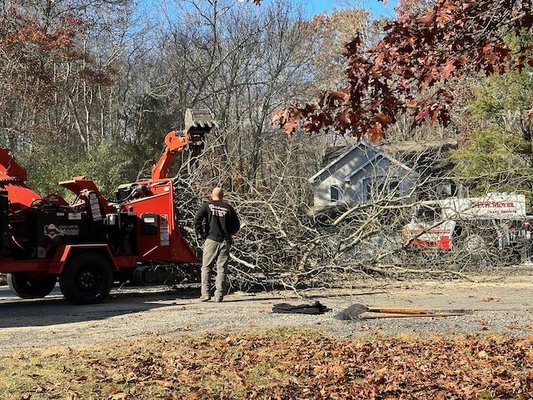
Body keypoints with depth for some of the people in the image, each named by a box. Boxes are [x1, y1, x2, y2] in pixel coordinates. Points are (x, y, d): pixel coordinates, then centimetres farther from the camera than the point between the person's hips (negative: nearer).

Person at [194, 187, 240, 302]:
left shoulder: (207, 206, 2)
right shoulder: (228, 208, 6)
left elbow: (197, 219, -9)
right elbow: (237, 226, 6)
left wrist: (201, 234, 0)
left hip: (211, 240, -1)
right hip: (225, 242, 2)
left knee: (206, 267, 6)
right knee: (222, 269, 4)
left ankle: (205, 293, -2)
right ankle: (219, 295, 1)